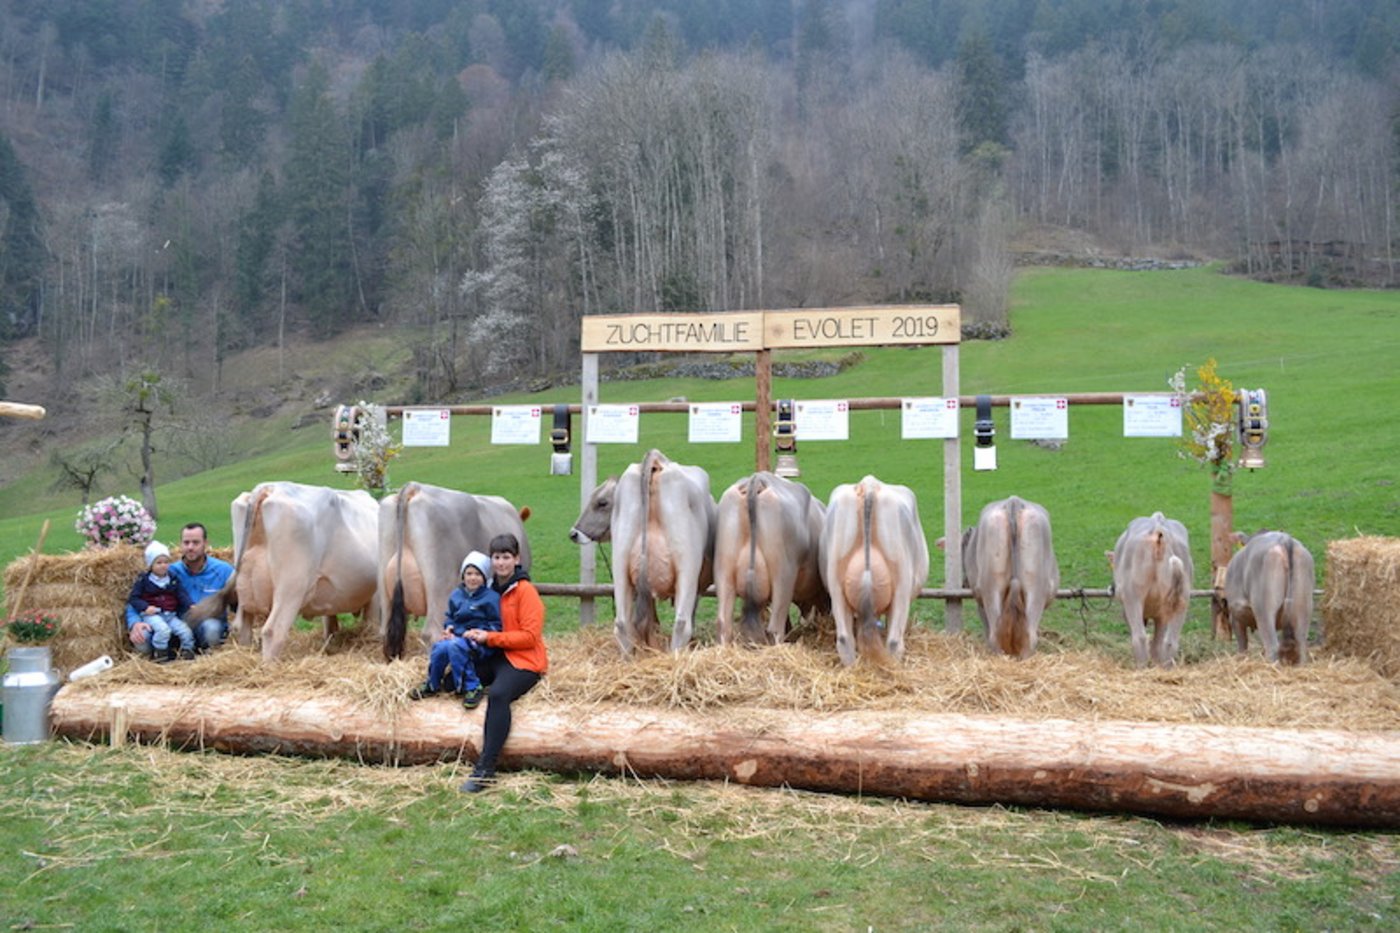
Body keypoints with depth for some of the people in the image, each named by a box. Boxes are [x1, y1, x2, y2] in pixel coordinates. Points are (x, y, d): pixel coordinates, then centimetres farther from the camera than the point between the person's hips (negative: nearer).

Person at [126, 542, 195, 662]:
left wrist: (190, 606, -15)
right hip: (152, 614, -4)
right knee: (163, 629, -33)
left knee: (186, 632, -14)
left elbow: (182, 595, 4)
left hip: (170, 615, 4)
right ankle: (159, 652, -14)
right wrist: (145, 607, -17)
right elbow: (133, 598, 1)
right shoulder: (143, 580, 1)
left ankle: (187, 652, 6)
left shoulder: (173, 579, 11)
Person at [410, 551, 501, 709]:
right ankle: (432, 685, -2)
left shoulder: (491, 597, -5)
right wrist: (449, 627, -1)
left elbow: (495, 626, -8)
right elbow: (449, 617, 22)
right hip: (457, 637, 5)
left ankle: (472, 688, -23)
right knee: (440, 647, -29)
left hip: (480, 644, -5)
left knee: (455, 646, -36)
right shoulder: (456, 595, 12)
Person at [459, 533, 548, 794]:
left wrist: (490, 637, -17)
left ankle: (485, 770, -35)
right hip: (496, 657, 7)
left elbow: (529, 636, -14)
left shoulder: (526, 591, -8)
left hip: (524, 661, -7)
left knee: (498, 694, -34)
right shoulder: (492, 588, 11)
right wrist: (475, 632, 1)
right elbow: (489, 623, 24)